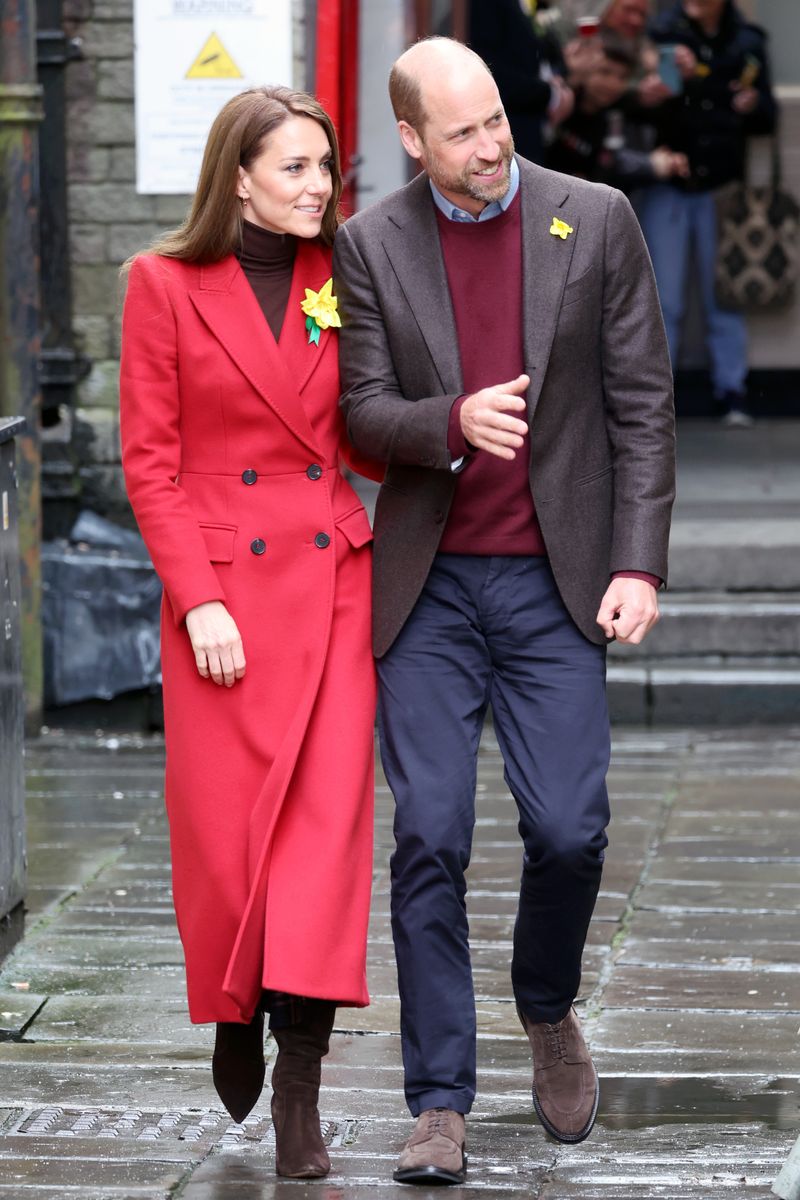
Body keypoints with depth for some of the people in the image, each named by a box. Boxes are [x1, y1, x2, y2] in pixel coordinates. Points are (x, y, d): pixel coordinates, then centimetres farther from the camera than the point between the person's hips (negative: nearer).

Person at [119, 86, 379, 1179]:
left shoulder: (337, 284, 8)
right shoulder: (167, 284, -2)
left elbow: (362, 439, 13)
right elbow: (150, 462, -4)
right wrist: (200, 600, -11)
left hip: (334, 579, 2)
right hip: (223, 584, -2)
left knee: (327, 814, -7)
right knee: (224, 828, 3)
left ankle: (299, 1091, -7)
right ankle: (235, 1020, 31)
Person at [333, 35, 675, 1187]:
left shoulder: (595, 220, -1)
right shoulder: (371, 244, 1)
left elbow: (642, 402, 1)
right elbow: (365, 411, -1)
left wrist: (640, 565, -7)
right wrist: (454, 421, -23)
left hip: (553, 582, 0)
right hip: (427, 586, 0)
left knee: (569, 828, -4)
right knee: (430, 838, -3)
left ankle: (549, 1012, 27)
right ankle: (440, 1104, 4)